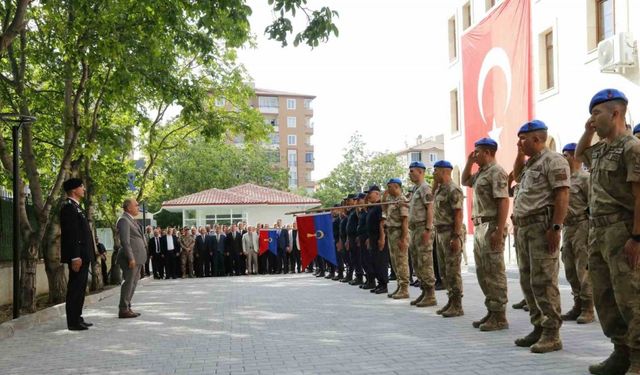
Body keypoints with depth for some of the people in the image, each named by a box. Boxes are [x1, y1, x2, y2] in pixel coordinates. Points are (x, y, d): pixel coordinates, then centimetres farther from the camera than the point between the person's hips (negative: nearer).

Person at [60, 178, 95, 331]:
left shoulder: (75, 207, 18)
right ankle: (73, 322, -2)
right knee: (75, 288, -6)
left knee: (79, 288, 14)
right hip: (78, 256, -10)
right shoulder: (68, 207, -14)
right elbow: (70, 234, -20)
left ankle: (77, 319, 21)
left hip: (83, 255, 10)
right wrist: (75, 257, -24)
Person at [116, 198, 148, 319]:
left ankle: (127, 308, 19)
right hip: (131, 257, -10)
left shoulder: (130, 220, 20)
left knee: (133, 283, 13)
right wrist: (131, 258, -23)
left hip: (137, 257, 10)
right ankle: (123, 310, -3)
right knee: (129, 283, -7)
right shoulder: (123, 220, -12)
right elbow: (125, 241, -19)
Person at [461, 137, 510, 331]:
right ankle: (491, 312, 21)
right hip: (479, 227, 10)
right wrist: (469, 162, 19)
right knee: (483, 272, 13)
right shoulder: (481, 173, 17)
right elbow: (465, 181, 35)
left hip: (491, 227, -10)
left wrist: (499, 231, -26)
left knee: (494, 273, -6)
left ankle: (499, 317, -1)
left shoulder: (497, 172, -12)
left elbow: (503, 202, -19)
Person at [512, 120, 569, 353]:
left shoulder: (553, 160, -8)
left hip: (542, 226, -10)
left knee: (543, 281, -10)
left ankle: (552, 334, -6)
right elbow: (516, 174, 43)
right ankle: (539, 327, 18)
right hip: (524, 227, 10)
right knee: (528, 281, 11)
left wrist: (555, 228, -24)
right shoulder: (530, 163, 21)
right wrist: (520, 154, 26)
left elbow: (562, 195, -16)